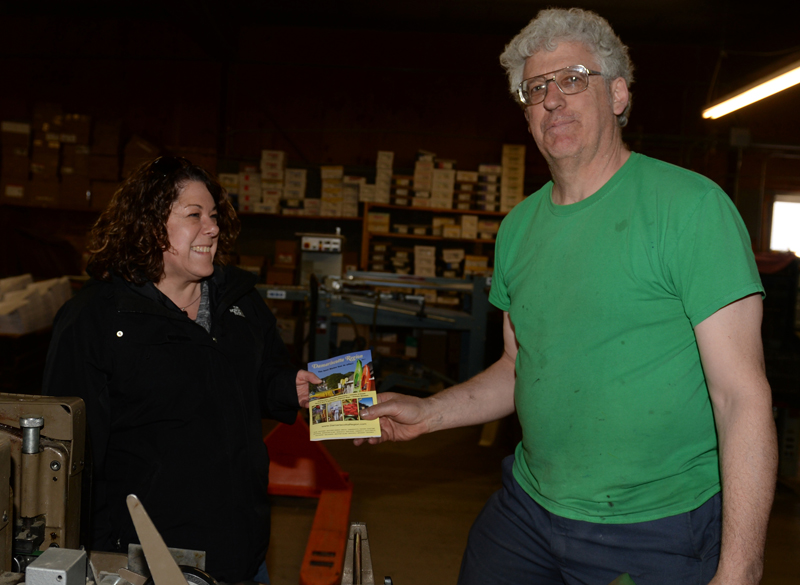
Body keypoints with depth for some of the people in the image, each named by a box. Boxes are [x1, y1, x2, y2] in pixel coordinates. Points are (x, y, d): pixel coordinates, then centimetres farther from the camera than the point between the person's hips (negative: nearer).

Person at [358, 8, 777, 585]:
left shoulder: (690, 206, -14)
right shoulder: (519, 227, 6)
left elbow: (742, 395, -18)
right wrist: (427, 413, 3)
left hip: (656, 534, -5)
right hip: (527, 509, 6)